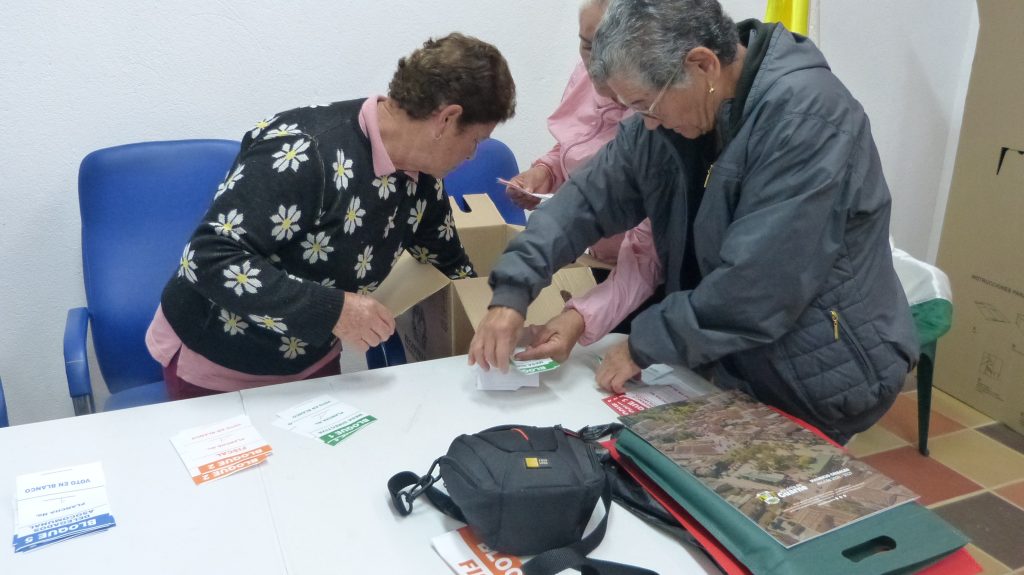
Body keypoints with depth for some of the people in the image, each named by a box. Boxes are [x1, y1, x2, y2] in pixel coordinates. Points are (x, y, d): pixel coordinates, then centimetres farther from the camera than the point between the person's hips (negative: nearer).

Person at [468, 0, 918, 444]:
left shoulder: (805, 115, -26)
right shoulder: (669, 108, -2)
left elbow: (760, 286, -29)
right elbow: (588, 199, 0)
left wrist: (645, 345, -18)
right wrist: (511, 292, -12)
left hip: (821, 384, -6)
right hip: (734, 368, 6)